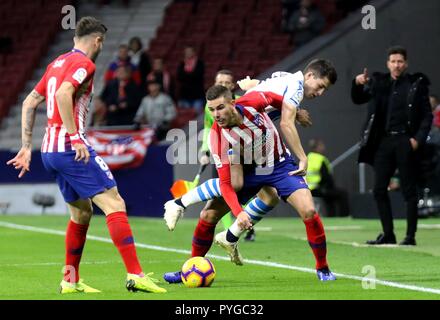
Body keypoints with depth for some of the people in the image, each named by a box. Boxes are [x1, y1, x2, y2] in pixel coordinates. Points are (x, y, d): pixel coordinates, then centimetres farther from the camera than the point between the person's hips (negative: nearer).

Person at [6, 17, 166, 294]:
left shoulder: (57, 63, 19)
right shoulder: (84, 64, -7)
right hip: (71, 147, -9)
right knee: (114, 204, -11)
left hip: (49, 150, 9)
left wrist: (27, 147, 21)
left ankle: (71, 281, 22)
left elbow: (29, 103, 21)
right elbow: (63, 94, -24)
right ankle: (135, 274, -20)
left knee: (82, 211, 19)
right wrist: (75, 138, -23)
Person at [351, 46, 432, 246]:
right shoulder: (379, 83, 11)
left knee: (409, 190, -2)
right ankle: (388, 234, 12)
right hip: (384, 141, 4)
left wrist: (419, 138, -11)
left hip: (406, 142, -4)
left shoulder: (417, 84, 1)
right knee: (379, 189, 3)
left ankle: (411, 235, 3)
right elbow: (358, 100, 9)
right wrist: (358, 84, -11)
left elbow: (427, 115, 0)